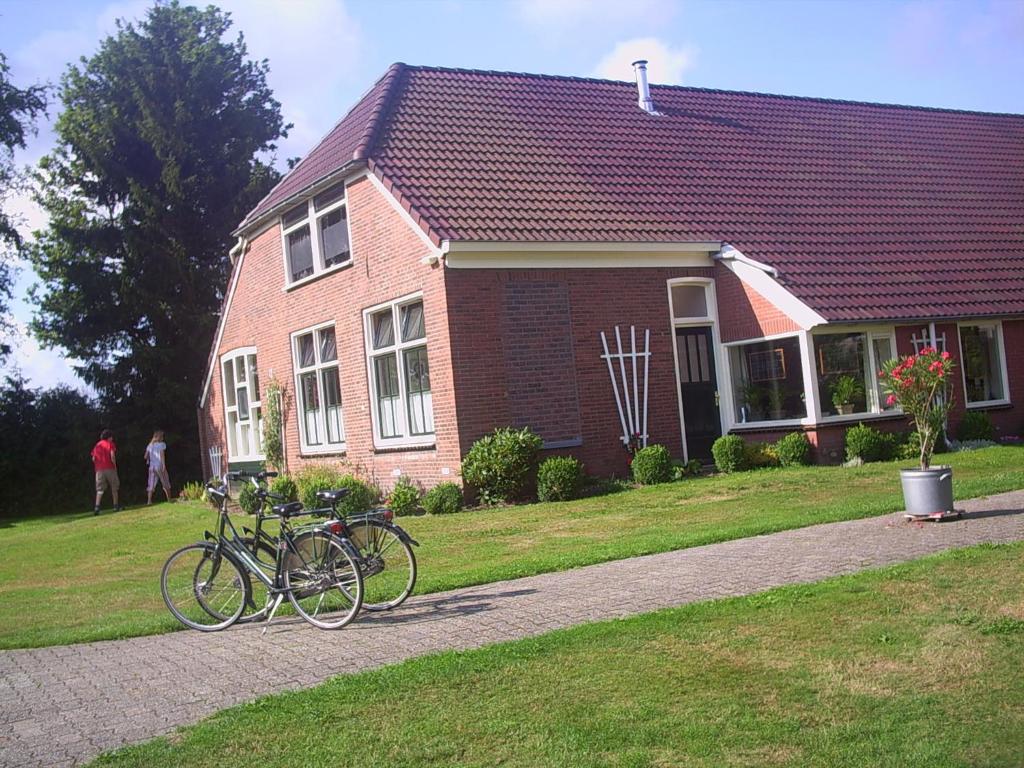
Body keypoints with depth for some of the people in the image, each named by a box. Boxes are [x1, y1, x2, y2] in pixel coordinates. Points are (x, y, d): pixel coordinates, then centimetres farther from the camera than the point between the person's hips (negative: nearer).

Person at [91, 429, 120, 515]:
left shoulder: (97, 445, 14)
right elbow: (112, 456, -11)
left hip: (99, 470, 3)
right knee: (114, 487, 10)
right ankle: (116, 506, 12)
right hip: (110, 468, -3)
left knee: (100, 489, 0)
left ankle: (97, 507, -15)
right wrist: (115, 466, -2)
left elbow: (93, 458, 7)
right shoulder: (110, 444, 2)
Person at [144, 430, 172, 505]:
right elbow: (162, 455, -14)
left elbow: (146, 456, 9)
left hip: (152, 467, 4)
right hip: (159, 466, -4)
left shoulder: (150, 445, 10)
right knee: (166, 484, 8)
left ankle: (149, 500, -8)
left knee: (151, 485, 2)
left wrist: (148, 460, 30)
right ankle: (169, 499, 12)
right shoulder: (162, 444, -3)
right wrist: (164, 465, -16)